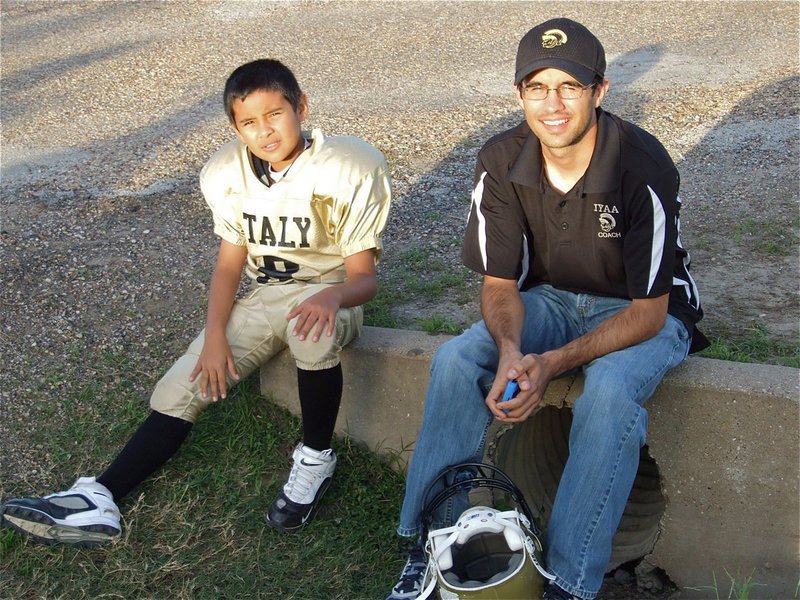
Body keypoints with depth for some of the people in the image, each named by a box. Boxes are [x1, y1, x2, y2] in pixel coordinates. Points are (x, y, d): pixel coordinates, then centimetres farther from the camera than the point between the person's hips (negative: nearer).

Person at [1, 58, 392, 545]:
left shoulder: (353, 168, -18)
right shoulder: (227, 173, -3)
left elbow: (364, 276, -17)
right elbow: (230, 261, 4)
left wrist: (333, 296, -41)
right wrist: (215, 335, -10)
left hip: (330, 296, -5)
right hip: (263, 298, 5)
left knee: (313, 326, -40)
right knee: (183, 386, -9)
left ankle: (316, 458, -19)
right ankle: (100, 499, -10)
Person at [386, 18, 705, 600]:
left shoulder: (643, 166, -26)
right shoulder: (501, 162, -13)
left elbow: (649, 310, -21)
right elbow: (499, 283, -6)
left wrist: (553, 363, -33)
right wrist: (510, 349, -29)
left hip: (645, 313, -4)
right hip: (550, 300, 4)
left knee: (609, 390, -36)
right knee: (456, 360, -21)